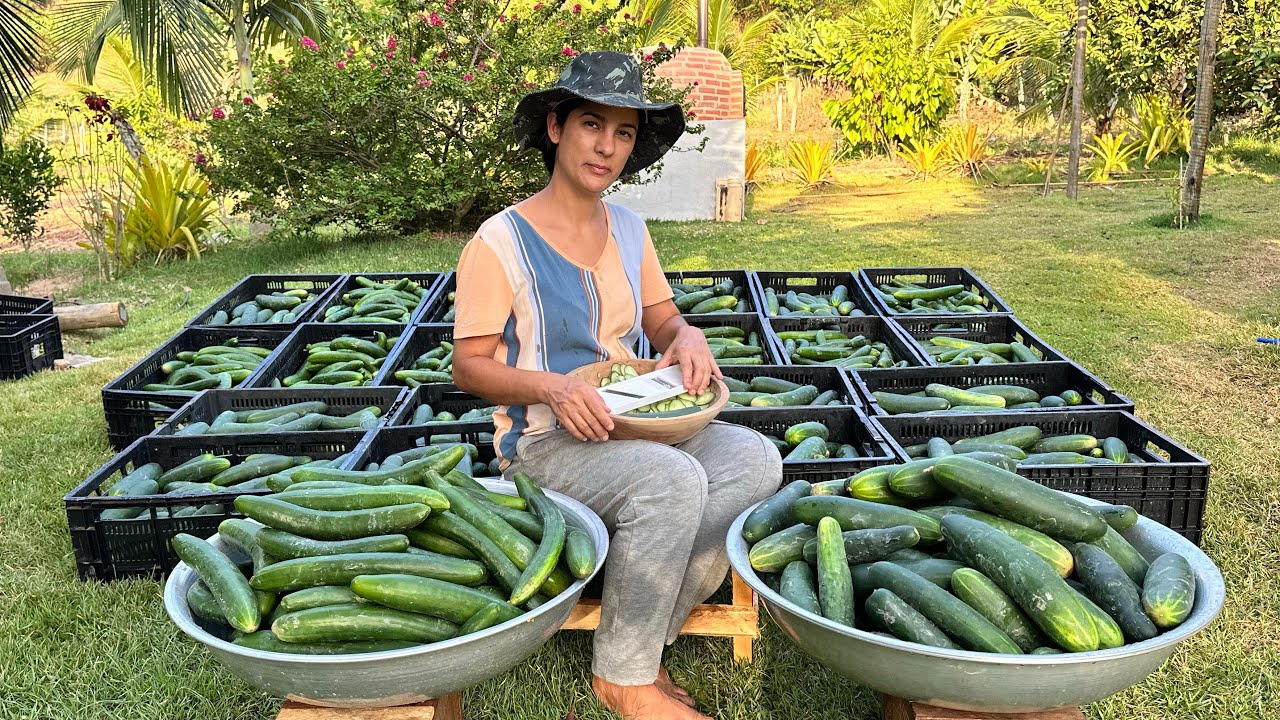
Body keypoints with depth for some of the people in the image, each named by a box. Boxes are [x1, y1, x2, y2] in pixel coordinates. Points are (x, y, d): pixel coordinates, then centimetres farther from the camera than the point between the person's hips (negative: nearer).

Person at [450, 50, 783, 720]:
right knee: (673, 481, -32)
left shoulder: (629, 229, 9)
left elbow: (662, 320, 16)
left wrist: (687, 337, -9)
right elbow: (470, 366, -9)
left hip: (631, 423, 7)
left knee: (753, 457, -18)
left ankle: (643, 645, -9)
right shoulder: (501, 242, -11)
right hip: (543, 441, -6)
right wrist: (552, 388, -27)